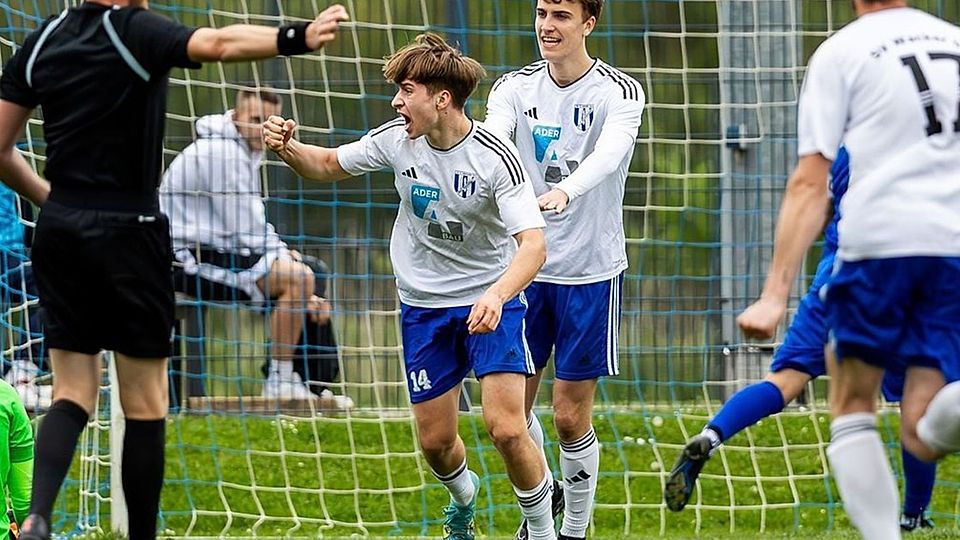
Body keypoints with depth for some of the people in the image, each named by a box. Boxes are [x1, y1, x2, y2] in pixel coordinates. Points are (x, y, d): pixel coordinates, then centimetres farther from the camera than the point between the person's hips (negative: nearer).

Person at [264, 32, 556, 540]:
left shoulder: (495, 157, -21)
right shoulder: (396, 139, -8)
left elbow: (532, 244, -29)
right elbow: (329, 165, 10)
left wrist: (496, 296, -47)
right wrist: (288, 148, -12)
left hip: (490, 301, -4)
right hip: (423, 305, 4)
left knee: (507, 429, -18)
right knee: (435, 442, 6)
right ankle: (463, 497, 42)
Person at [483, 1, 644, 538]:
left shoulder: (620, 92, -9)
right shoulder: (515, 87, 1)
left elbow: (611, 152, -29)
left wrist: (565, 191, -51)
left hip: (590, 271, -3)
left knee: (571, 416, -1)